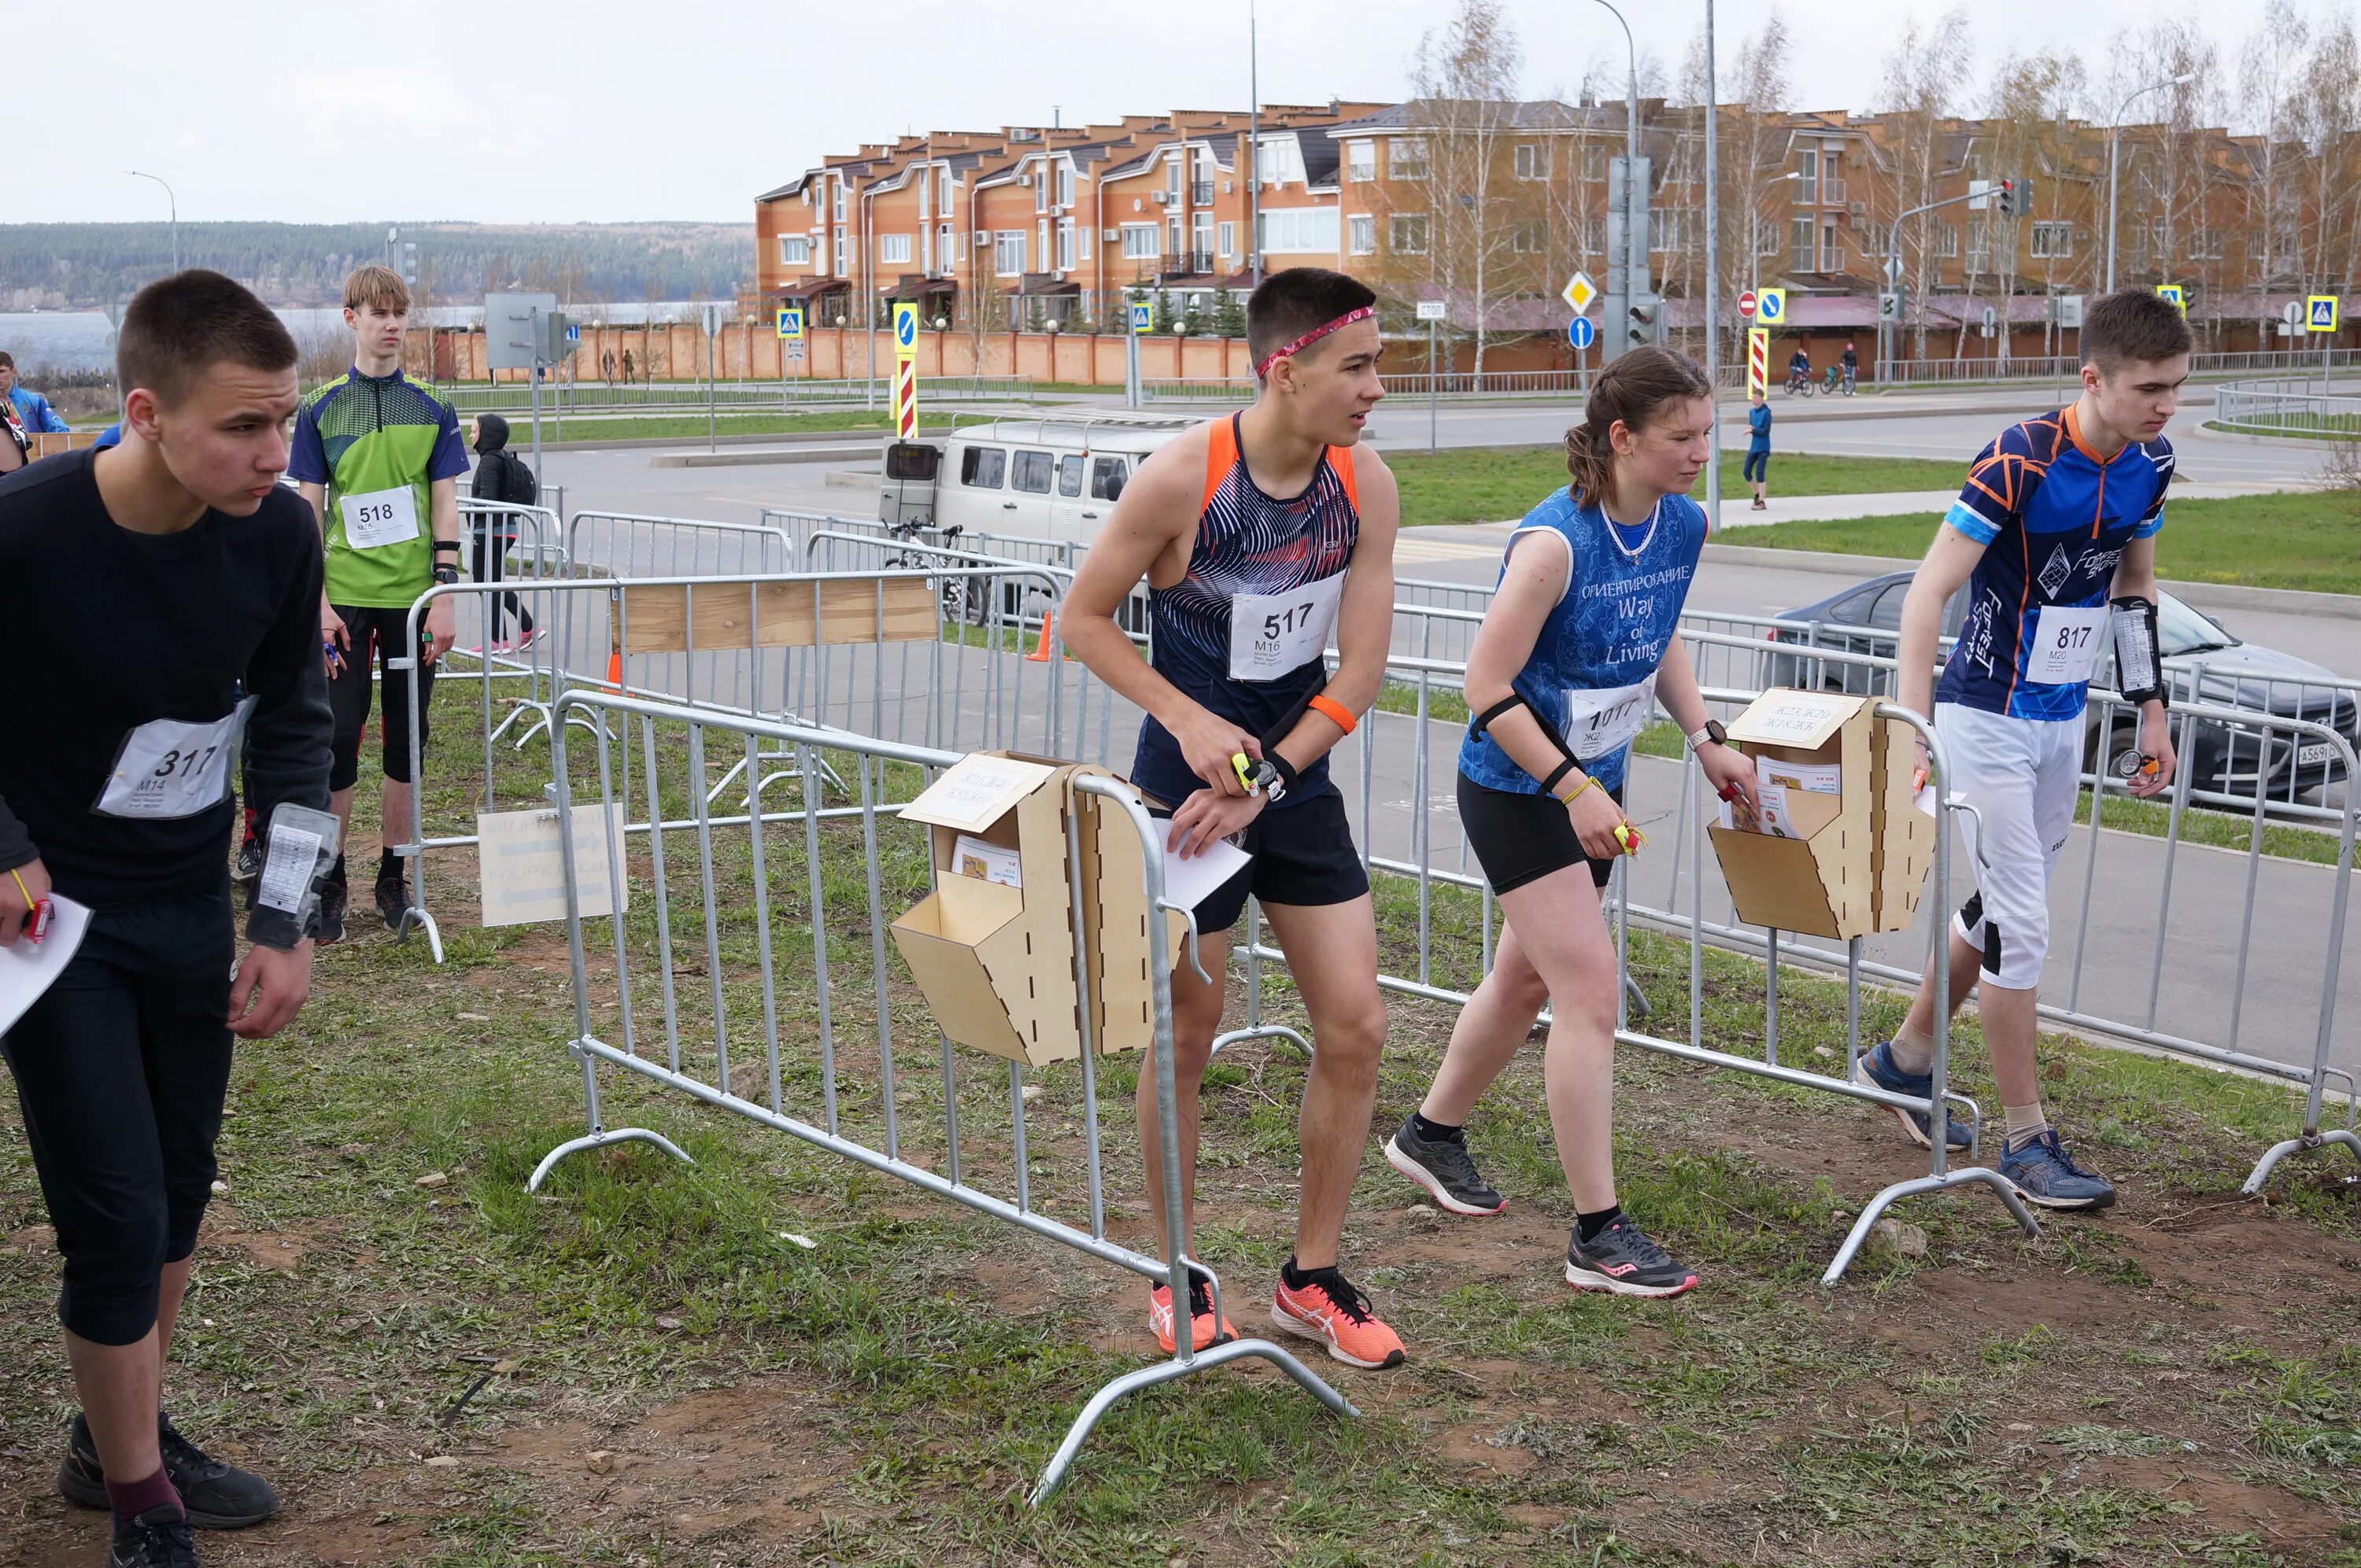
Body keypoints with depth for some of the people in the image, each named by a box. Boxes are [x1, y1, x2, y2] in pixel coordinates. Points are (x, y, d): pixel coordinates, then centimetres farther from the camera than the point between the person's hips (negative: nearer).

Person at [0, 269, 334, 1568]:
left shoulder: (276, 536, -12)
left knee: (177, 1194, 15)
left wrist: (287, 921, -2)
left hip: (190, 907, 5)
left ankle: (118, 1438, 37)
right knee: (116, 1220, -3)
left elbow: (290, 726, 1)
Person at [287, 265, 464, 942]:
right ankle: (329, 883, 9)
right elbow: (309, 511, 1)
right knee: (337, 735, -1)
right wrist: (317, 602, -6)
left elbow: (444, 507, 5)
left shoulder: (432, 410, 5)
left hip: (414, 598, 2)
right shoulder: (321, 409, 2)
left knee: (406, 739, 6)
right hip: (345, 599, -1)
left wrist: (444, 594, -4)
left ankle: (393, 877, 18)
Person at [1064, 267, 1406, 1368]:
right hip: (1188, 788, -4)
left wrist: (1263, 782, -15)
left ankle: (1313, 1279, 19)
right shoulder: (1182, 478, -19)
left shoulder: (1365, 487, -7)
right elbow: (1084, 618, -8)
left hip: (1299, 786, 4)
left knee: (1355, 1028, 2)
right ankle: (1176, 1278, 25)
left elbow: (1358, 671, -6)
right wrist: (1187, 720, -19)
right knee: (1184, 1038, 6)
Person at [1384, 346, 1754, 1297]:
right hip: (1517, 791, -8)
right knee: (1591, 990, -11)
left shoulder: (1684, 526, -2)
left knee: (1529, 977, 20)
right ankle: (1598, 1237, -3)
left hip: (1592, 787, 8)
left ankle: (1431, 1135, 42)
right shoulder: (1555, 542, -25)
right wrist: (1573, 790, -24)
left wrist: (1704, 738, 3)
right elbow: (1487, 686, -22)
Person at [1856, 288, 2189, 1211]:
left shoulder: (2149, 464, 0)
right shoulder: (2020, 464, -22)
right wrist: (1915, 729, -31)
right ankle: (2027, 1139, 5)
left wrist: (2152, 711, 14)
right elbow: (1929, 592, -24)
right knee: (2022, 924, -6)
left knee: (2003, 908, 17)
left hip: (2063, 719, 8)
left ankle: (1905, 1058, 36)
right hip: (1988, 717, -8)